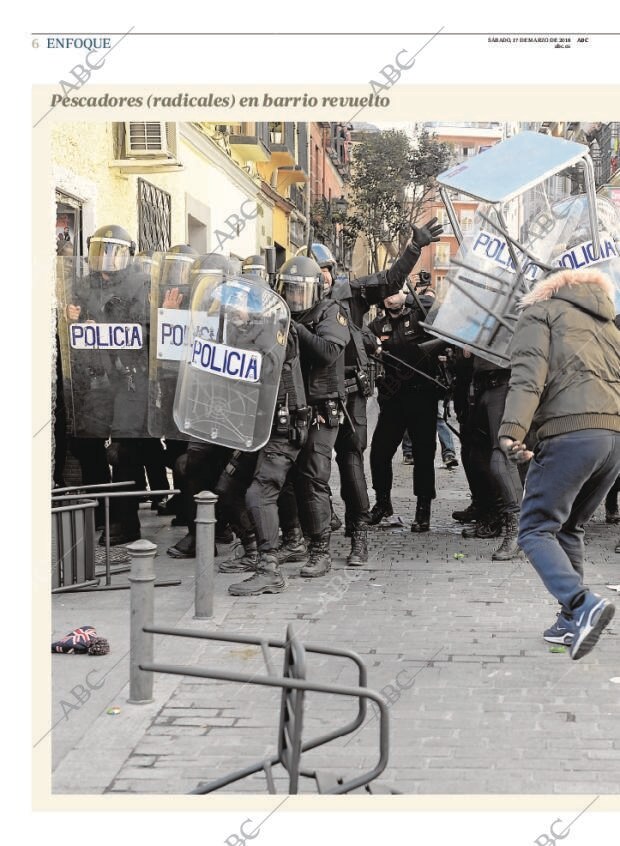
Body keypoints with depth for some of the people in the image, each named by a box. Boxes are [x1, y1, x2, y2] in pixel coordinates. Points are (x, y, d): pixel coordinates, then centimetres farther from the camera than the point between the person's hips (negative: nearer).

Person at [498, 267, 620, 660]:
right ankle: (573, 621, 17)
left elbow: (529, 374, -6)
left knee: (536, 530, -2)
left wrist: (512, 429, -17)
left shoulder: (540, 311, 12)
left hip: (570, 432, -6)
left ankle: (583, 604, -22)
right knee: (570, 527, 19)